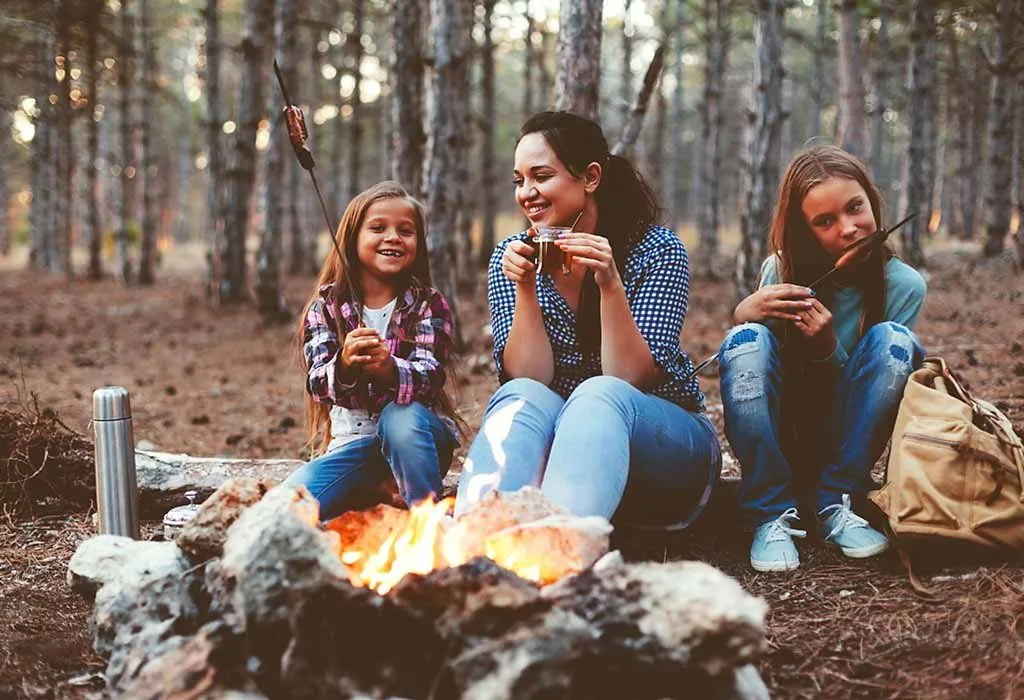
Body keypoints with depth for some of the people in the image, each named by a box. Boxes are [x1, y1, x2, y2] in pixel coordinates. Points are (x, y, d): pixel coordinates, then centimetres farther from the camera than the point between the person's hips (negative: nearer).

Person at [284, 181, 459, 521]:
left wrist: (389, 371, -41)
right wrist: (344, 366, -37)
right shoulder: (325, 307, 1)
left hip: (417, 433, -1)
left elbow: (429, 377, -18)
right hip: (352, 439, 1)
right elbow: (318, 385, -12)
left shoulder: (429, 304, -2)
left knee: (401, 416, -36)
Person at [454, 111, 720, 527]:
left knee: (600, 396, -34)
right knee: (520, 397, -30)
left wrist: (609, 284, -28)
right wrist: (524, 288, -21)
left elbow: (629, 380, -16)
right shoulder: (513, 257, 0)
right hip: (554, 440, 2)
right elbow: (529, 378, -9)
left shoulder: (657, 251, -8)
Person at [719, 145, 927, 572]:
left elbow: (876, 385, -7)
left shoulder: (903, 286, -10)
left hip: (846, 444, 0)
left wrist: (828, 348, -27)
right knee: (749, 338, -28)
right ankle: (772, 517, -23)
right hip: (777, 442, 0)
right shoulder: (781, 271, -10)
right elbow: (749, 362, -5)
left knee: (893, 341, -24)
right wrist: (744, 315, -27)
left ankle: (837, 507, -16)